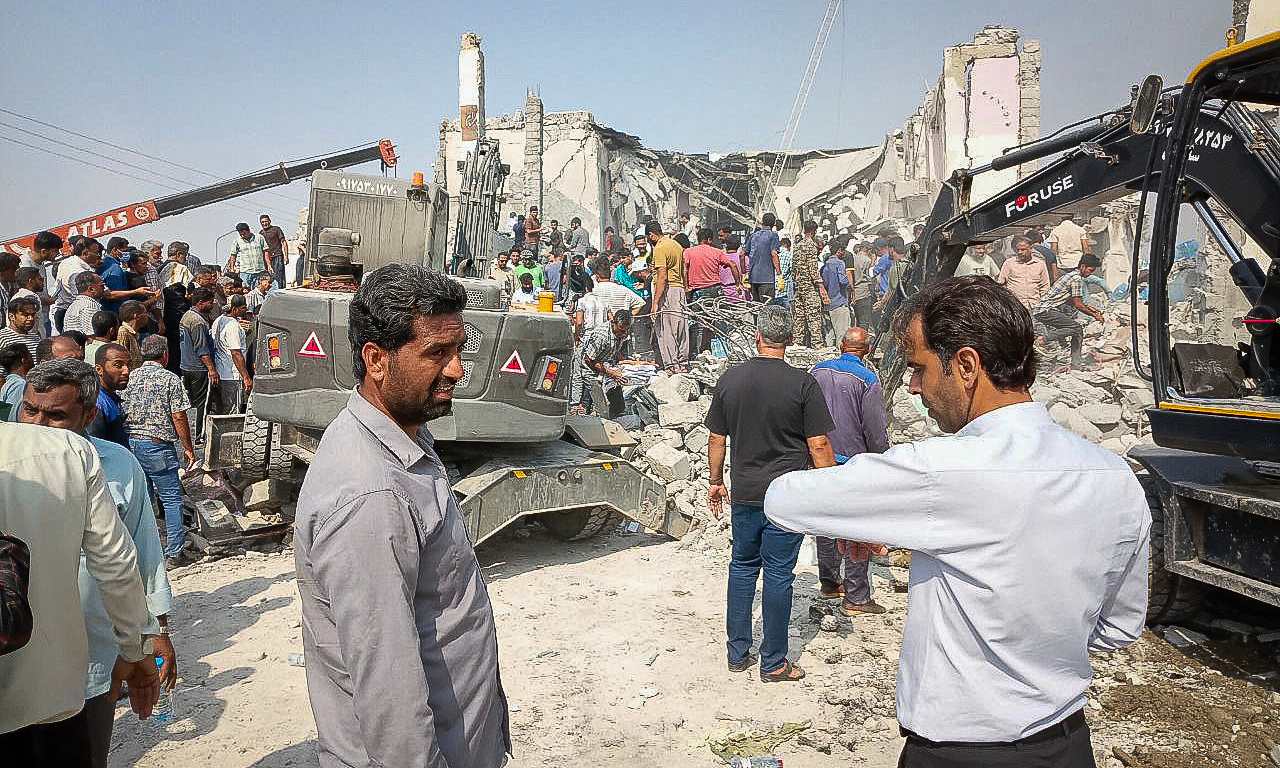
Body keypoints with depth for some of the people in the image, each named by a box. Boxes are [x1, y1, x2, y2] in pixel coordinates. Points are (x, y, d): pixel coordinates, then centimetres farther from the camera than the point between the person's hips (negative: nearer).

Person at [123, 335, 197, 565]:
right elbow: (179, 418, -8)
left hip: (130, 442, 6)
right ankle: (174, 553, 2)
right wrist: (188, 448, 0)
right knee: (172, 499, 2)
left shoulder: (130, 377, 7)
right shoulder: (170, 379, -6)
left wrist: (131, 437, 19)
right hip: (157, 445, -6)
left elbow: (121, 412, 9)